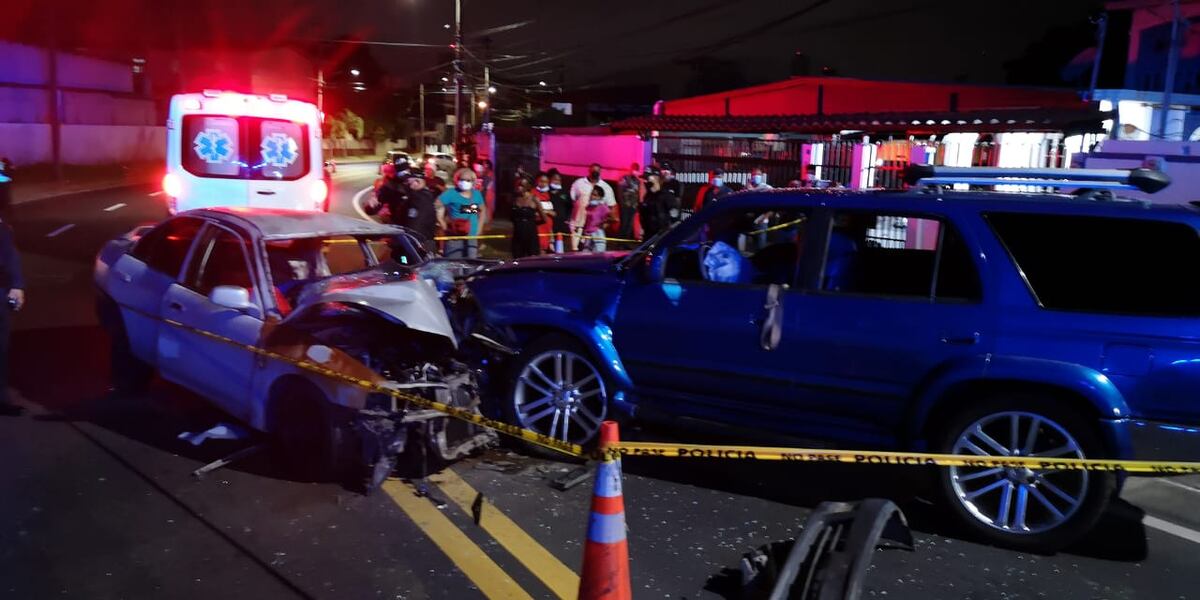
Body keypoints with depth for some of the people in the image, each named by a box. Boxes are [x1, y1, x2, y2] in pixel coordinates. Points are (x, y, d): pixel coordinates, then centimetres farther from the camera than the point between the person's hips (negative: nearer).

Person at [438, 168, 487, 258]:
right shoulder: (451, 193, -8)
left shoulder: (477, 194, 9)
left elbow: (482, 210, 24)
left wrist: (479, 227, 14)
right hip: (454, 237, -5)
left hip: (472, 237, 5)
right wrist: (443, 224, -13)